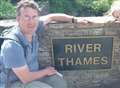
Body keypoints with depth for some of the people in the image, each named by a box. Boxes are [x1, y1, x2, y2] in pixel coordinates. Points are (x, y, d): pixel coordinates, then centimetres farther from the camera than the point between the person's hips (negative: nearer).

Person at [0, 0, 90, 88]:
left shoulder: (31, 28, -13)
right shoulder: (12, 45, -32)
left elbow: (51, 17, 7)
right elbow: (26, 79, -28)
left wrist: (74, 20, 6)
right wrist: (46, 71, -12)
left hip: (31, 73, 7)